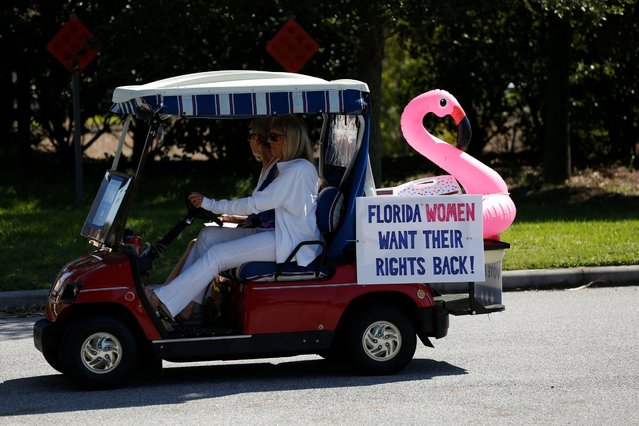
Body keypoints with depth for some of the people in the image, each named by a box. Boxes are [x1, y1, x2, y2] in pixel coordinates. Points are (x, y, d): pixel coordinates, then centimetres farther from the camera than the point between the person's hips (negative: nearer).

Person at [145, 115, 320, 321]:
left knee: (217, 255, -20)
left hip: (290, 242, -10)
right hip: (279, 233, 10)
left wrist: (209, 204, -11)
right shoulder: (288, 167, 18)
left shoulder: (299, 170, -15)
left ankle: (162, 301, -21)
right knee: (208, 235, -1)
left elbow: (256, 204, -17)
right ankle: (185, 307, -6)